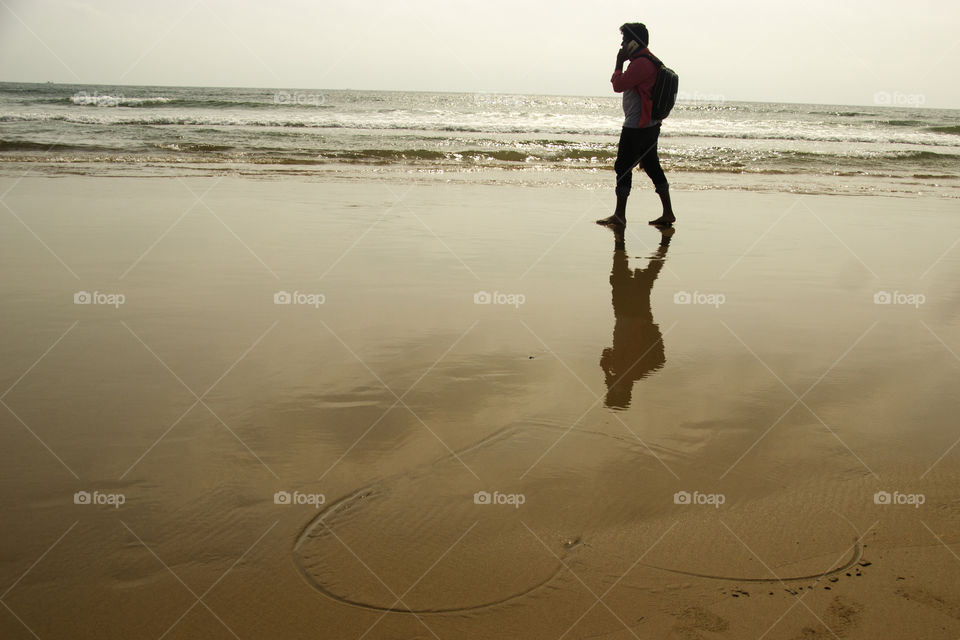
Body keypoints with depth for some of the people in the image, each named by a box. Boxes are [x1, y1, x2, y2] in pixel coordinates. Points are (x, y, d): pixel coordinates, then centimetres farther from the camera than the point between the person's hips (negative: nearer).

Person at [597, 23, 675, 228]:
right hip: (650, 125, 10)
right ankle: (668, 213, 13)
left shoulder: (641, 63, -17)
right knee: (652, 166, 12)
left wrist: (619, 62, -8)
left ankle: (619, 215, 1)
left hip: (636, 126, -10)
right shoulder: (648, 60, 17)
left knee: (623, 167, -3)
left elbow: (618, 85, -16)